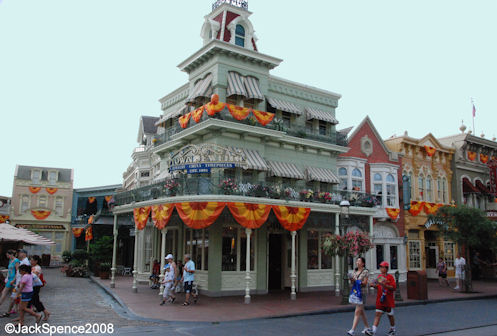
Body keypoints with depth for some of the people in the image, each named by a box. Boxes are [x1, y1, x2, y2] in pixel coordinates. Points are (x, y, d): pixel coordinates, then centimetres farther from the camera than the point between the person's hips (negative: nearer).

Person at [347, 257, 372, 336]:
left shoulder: (365, 271, -7)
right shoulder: (355, 271, 11)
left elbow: (365, 283, -12)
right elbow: (352, 283, 12)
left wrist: (356, 281, -23)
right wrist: (351, 280, -10)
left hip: (362, 293, -7)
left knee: (357, 312, -10)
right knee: (361, 311, 15)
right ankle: (367, 327, 28)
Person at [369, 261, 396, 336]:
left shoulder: (390, 277, -8)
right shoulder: (379, 276, 9)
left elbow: (393, 288, -14)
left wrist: (384, 285, -25)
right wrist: (375, 285, -2)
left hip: (388, 300, -4)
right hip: (380, 300, 4)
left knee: (390, 315, 12)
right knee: (378, 314, -4)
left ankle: (393, 329, 34)